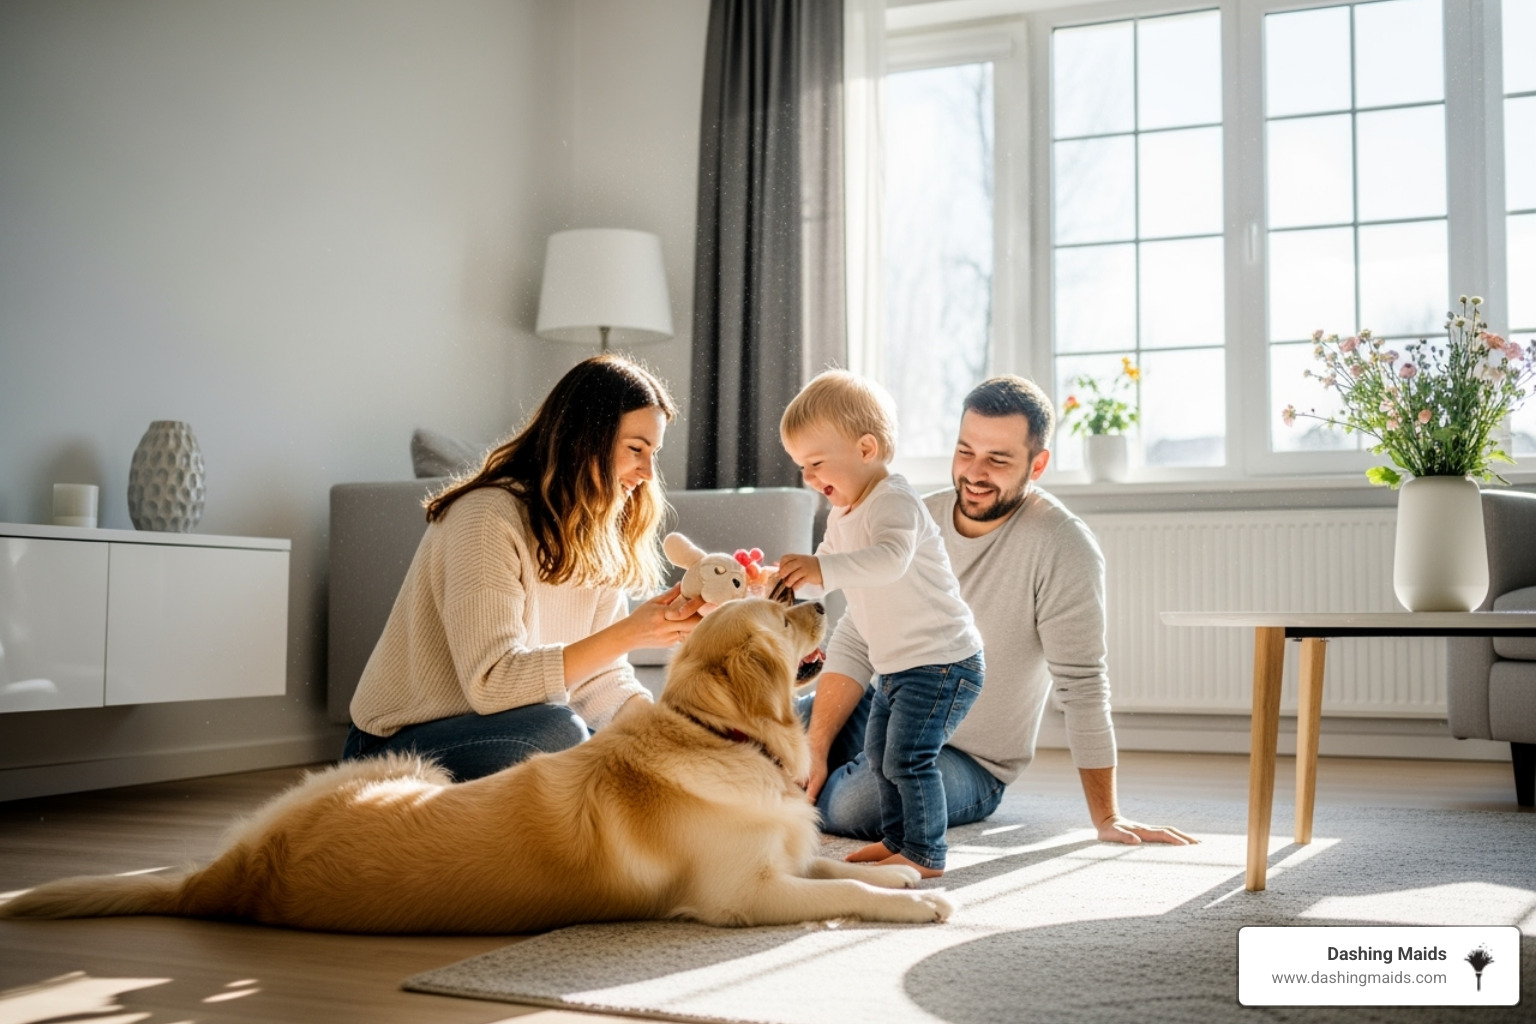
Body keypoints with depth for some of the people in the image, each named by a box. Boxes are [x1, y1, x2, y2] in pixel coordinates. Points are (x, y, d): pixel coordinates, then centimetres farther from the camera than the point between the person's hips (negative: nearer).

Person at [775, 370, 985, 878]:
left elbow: (891, 560, -41)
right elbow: (826, 565, 22)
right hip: (896, 664, 10)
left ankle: (924, 854, -2)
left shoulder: (893, 501, -21)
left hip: (941, 661, -10)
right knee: (878, 752, 18)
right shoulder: (843, 514, 11)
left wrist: (822, 570, -52)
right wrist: (782, 580, 4)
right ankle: (896, 838, 32)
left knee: (907, 758, -12)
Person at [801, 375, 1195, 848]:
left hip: (970, 761, -4)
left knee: (854, 805, -31)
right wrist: (816, 751, -16)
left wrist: (1107, 818, -15)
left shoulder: (1061, 546, -19)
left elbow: (1081, 686, -18)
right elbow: (857, 644, -5)